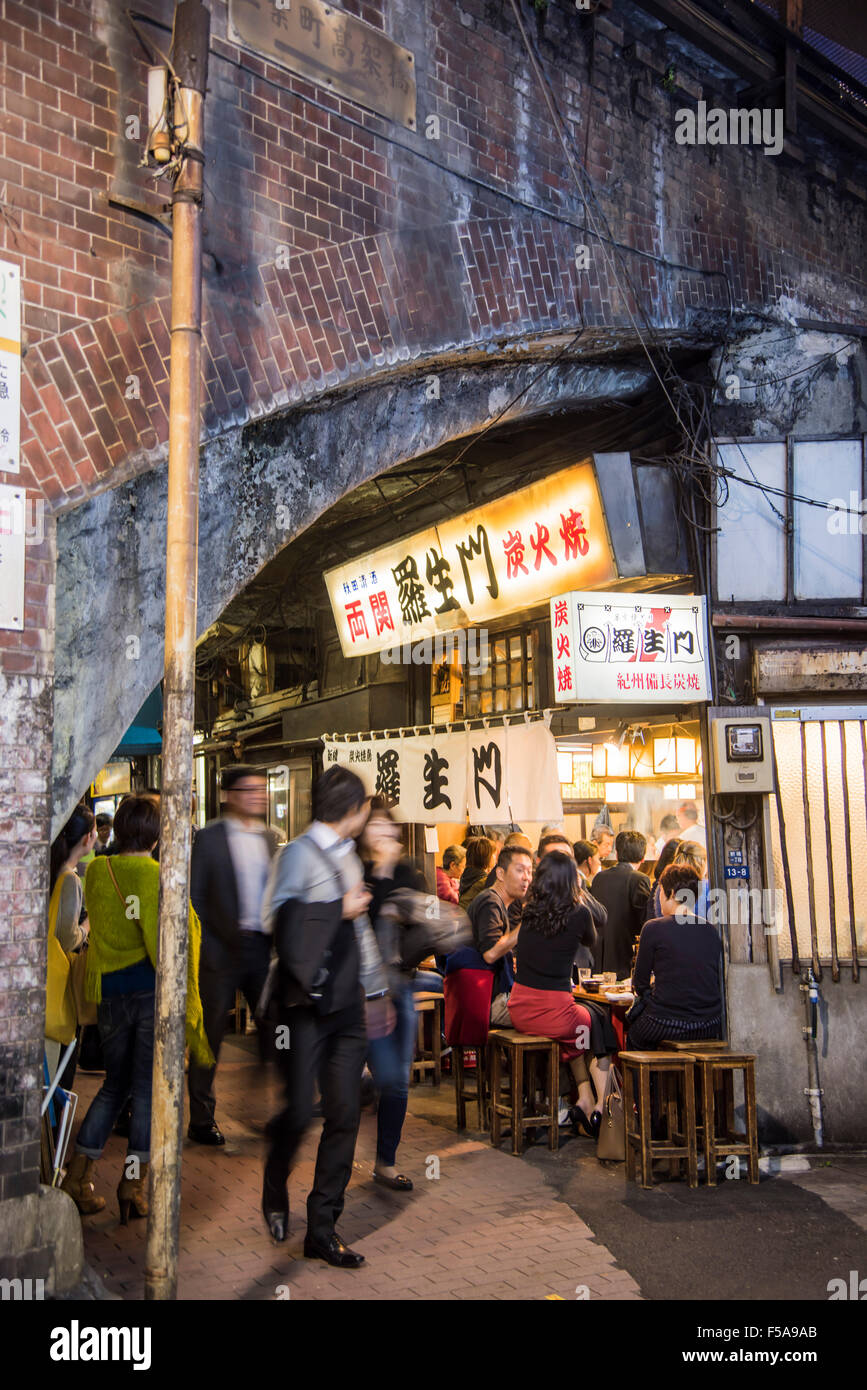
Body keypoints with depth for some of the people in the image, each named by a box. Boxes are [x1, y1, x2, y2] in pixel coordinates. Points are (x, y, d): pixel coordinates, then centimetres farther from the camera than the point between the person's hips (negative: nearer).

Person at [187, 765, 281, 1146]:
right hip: (222, 947, -5)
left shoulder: (269, 838, 11)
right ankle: (201, 1120, 16)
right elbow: (193, 896, -6)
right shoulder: (208, 838, -5)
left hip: (263, 946, 5)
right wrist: (205, 943, -11)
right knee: (210, 1036, 4)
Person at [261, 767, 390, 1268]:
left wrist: (378, 990, 26)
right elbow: (279, 916, -20)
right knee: (299, 1110, -3)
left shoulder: (349, 856, 17)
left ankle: (323, 1230, 15)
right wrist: (340, 910, -13)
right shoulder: (300, 852, -8)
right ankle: (275, 1194, 28)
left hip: (346, 1003, 7)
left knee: (346, 1114, 4)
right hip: (306, 1003, -7)